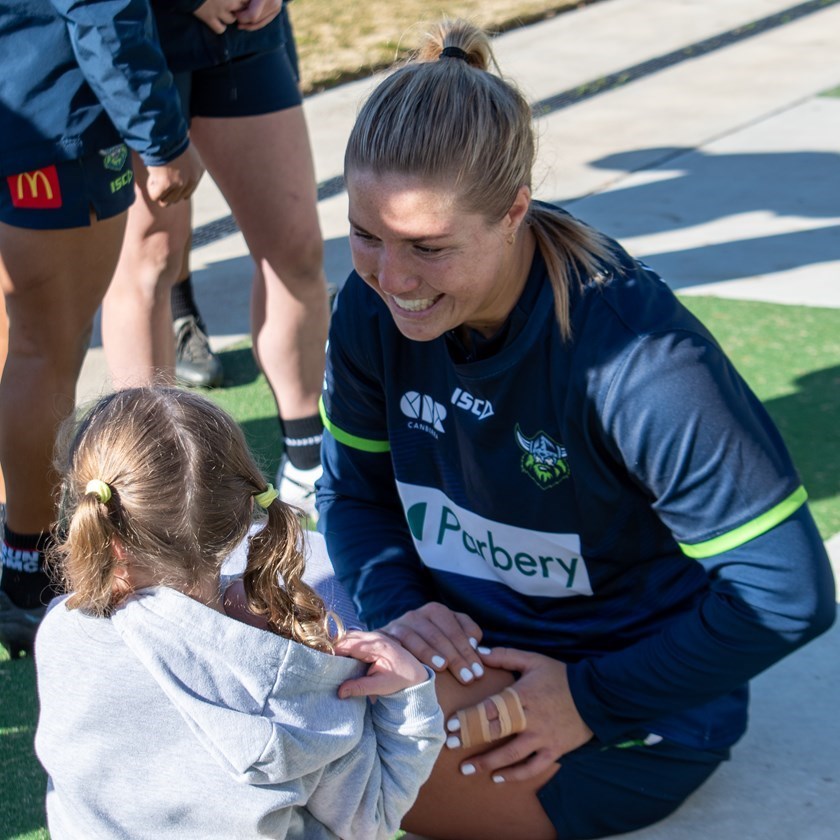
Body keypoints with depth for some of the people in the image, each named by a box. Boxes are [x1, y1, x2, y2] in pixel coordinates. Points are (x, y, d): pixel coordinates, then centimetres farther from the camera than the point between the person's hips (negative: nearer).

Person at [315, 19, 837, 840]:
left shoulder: (641, 362, -29)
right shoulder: (375, 308, -10)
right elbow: (354, 490, 7)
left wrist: (593, 700, -21)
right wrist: (397, 606, -14)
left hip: (634, 708, -6)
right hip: (459, 640, 6)